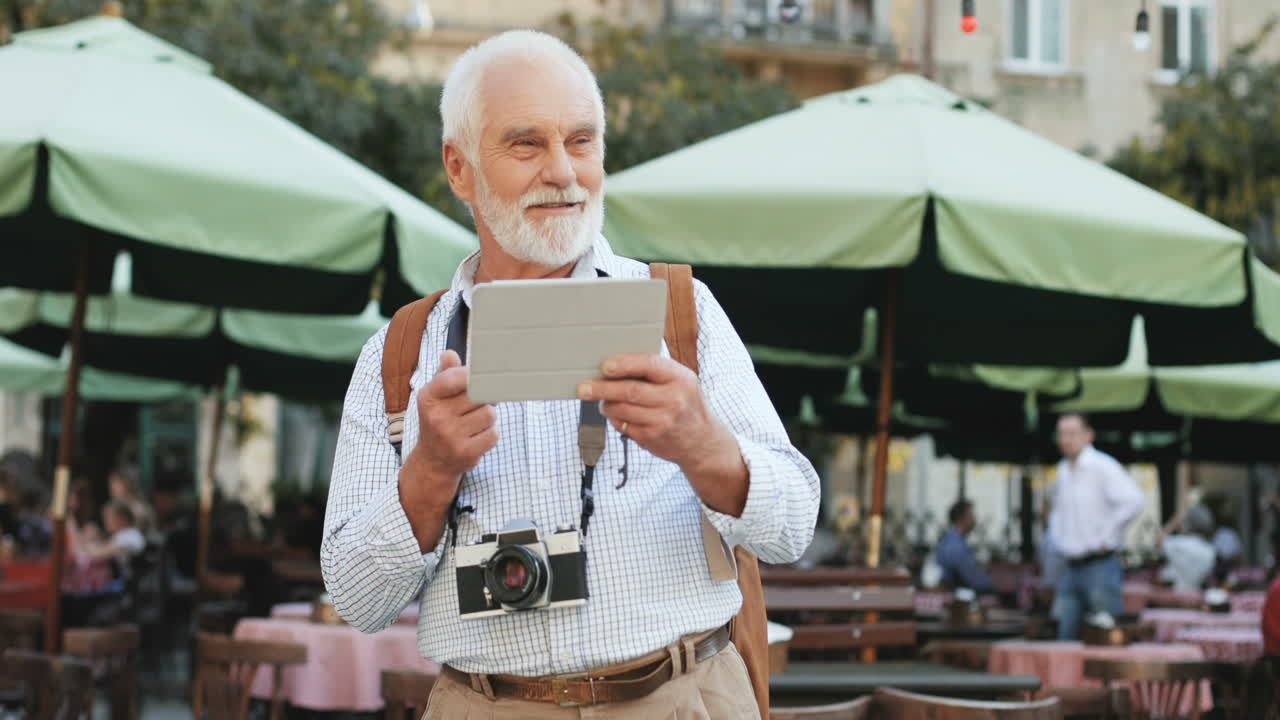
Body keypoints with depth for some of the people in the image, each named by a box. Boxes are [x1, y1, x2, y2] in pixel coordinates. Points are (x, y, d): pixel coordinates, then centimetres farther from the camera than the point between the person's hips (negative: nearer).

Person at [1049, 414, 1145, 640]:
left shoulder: (1102, 467, -10)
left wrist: (1105, 537, -18)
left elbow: (1133, 500, -23)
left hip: (1100, 567, -7)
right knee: (1066, 635, 4)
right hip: (1072, 568, 7)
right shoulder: (1063, 471, 14)